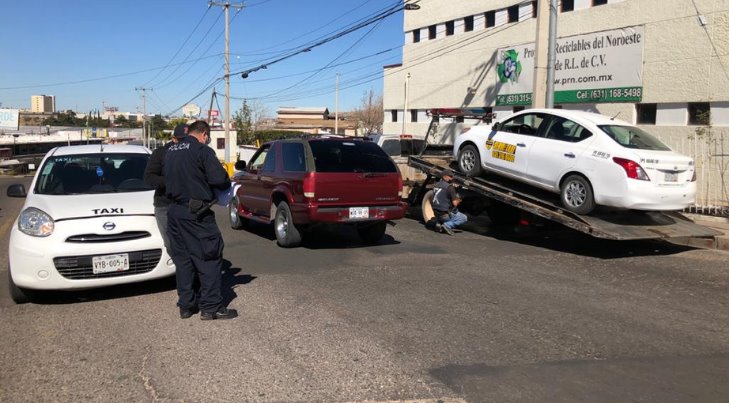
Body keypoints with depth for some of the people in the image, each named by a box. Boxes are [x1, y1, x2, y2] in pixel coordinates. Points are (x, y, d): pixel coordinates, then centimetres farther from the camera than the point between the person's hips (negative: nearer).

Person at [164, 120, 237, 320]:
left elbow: (168, 178, 15)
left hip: (174, 212, 7)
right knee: (209, 258, -1)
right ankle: (211, 307, 0)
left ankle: (186, 305, 17)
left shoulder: (171, 151, 13)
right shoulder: (202, 150, -10)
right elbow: (219, 178, -17)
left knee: (182, 258, 13)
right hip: (196, 213, -7)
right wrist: (227, 183, 3)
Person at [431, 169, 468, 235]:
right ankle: (447, 225, -8)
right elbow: (455, 203, -16)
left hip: (436, 213, 7)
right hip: (445, 214, -7)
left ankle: (439, 223, 14)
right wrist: (458, 200, 6)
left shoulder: (436, 185, 8)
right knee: (464, 218, 10)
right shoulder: (449, 187, -16)